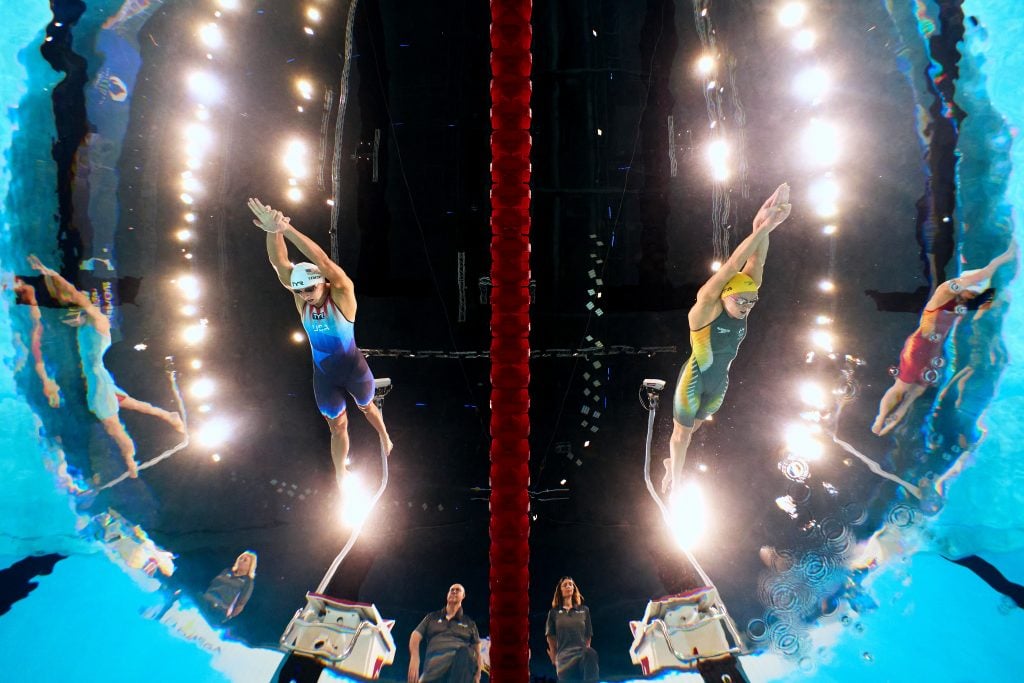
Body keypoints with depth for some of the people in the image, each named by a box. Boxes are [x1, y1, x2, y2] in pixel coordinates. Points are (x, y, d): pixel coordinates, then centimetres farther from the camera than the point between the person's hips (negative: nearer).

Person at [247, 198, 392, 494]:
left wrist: (286, 228, -50)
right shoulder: (300, 296, -13)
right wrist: (274, 231, -47)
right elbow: (279, 263, -26)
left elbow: (323, 262, -40)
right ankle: (340, 481, 33)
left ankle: (384, 438, 58)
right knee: (337, 426, 16)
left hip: (353, 368, -3)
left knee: (367, 407, 26)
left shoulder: (341, 293, -24)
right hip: (323, 374, 3)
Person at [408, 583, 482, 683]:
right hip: (435, 661, 1)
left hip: (463, 661, -1)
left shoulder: (469, 623, 27)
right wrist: (414, 658, -8)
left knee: (464, 652, -40)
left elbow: (478, 653, 22)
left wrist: (477, 675, 1)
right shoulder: (432, 617, 28)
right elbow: (416, 636, 14)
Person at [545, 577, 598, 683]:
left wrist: (586, 651, 9)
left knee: (591, 654, -37)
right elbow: (550, 637, 17)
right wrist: (555, 658, 13)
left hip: (582, 655, -2)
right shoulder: (554, 612, 16)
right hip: (564, 658, 2)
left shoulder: (584, 610, 18)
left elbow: (588, 635, 19)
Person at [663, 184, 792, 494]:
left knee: (695, 425, 27)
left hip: (719, 384, 6)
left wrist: (764, 229, -38)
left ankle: (674, 461, 54)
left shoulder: (740, 308, -11)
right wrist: (761, 229, -44)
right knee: (682, 433, 14)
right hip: (694, 381, -6)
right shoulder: (706, 308, -26)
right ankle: (674, 479, 38)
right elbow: (731, 267, -38)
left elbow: (755, 263, -24)